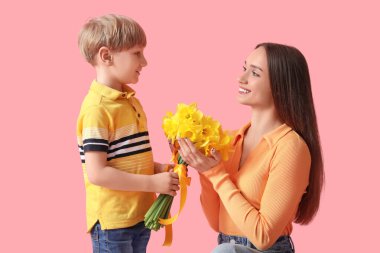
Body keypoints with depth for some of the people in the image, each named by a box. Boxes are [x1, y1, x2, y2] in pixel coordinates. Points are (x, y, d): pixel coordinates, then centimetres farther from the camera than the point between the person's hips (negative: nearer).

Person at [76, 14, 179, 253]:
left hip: (140, 214, 8)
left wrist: (160, 169, 2)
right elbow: (97, 173, -22)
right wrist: (153, 183, -20)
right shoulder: (97, 108, -19)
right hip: (113, 221, -8)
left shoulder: (131, 101, 9)